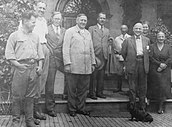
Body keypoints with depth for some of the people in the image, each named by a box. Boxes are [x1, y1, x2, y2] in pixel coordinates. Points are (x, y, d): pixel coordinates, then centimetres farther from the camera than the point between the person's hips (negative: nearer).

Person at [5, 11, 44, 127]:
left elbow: (40, 53, 17)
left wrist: (40, 66, 5)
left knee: (31, 96, 8)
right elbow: (9, 53, -3)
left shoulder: (35, 36, 17)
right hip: (20, 68, -4)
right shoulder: (15, 36, 2)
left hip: (33, 69, 4)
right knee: (17, 96, 0)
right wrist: (18, 65, -12)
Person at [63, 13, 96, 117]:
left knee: (83, 89, 8)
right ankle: (72, 109, 14)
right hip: (73, 67, -5)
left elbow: (91, 49, 21)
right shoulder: (70, 31, 2)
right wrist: (67, 63, -12)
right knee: (72, 89, 3)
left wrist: (93, 63, 14)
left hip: (86, 67, 5)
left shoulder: (88, 33, 20)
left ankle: (81, 108, 20)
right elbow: (66, 48, -4)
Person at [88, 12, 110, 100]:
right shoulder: (91, 28, 6)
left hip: (104, 56, 4)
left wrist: (107, 54, 9)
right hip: (95, 55, -4)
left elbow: (107, 43, 19)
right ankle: (92, 92, 3)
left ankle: (99, 92, 14)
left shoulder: (107, 31, 20)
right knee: (93, 75, -4)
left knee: (101, 75, 6)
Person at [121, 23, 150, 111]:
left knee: (143, 87, 7)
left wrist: (145, 62, 8)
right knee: (132, 87, 3)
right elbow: (123, 53, 6)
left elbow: (148, 52, 15)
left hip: (143, 65, 2)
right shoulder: (128, 40, 4)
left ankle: (142, 106, 18)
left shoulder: (147, 40, 12)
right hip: (132, 66, -2)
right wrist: (128, 61, 7)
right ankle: (132, 106, 13)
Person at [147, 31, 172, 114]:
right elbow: (150, 58, -6)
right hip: (154, 71, -1)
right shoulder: (152, 47, 4)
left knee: (163, 87, -2)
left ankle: (160, 107, 4)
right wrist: (159, 64, -17)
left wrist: (162, 66, -13)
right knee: (155, 87, 0)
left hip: (165, 71, 1)